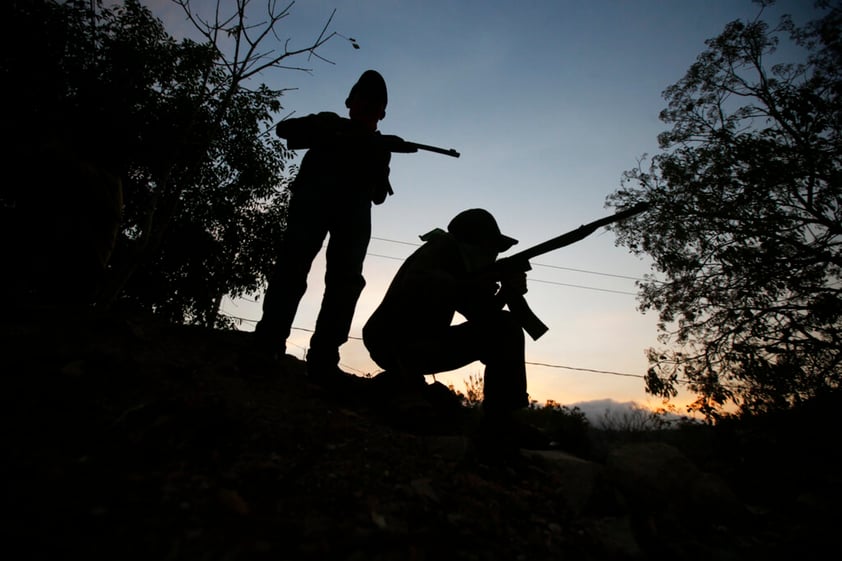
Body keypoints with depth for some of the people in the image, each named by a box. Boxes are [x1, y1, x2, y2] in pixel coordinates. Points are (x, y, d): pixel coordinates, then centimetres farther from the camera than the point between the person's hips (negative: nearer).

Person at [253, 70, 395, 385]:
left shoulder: (379, 148, 30)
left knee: (346, 278, -15)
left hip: (354, 207, 2)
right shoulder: (330, 124, 28)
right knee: (293, 262, -20)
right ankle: (266, 345, -26)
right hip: (315, 195, -1)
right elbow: (285, 129, 16)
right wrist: (329, 135, 2)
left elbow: (379, 195, 18)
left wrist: (379, 163, -2)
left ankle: (323, 361, -22)